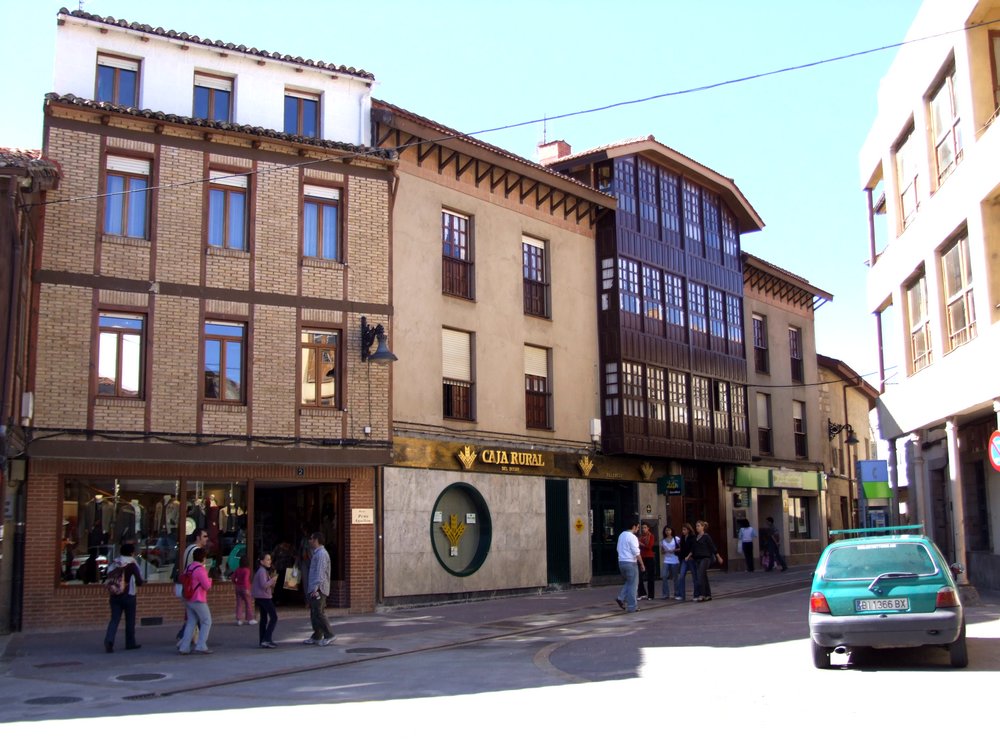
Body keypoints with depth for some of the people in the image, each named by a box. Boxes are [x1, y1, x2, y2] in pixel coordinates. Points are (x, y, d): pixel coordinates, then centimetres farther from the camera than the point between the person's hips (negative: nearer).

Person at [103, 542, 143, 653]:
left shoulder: (113, 563, 5)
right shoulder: (132, 564, -9)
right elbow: (139, 581, -7)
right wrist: (142, 582, 14)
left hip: (114, 596, 4)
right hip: (128, 596, -4)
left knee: (114, 619, 2)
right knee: (130, 620, 9)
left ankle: (109, 640, -19)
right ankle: (130, 643, 18)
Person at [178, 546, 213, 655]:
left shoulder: (188, 568, 9)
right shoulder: (200, 570, -17)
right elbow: (207, 586, -17)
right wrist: (209, 579, 2)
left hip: (188, 600, 8)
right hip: (198, 601, -8)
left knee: (191, 622, 11)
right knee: (207, 622, 2)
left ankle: (184, 647, 5)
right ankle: (201, 646, -3)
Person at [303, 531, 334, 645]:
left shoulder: (321, 554, -13)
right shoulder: (316, 553, 20)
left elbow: (320, 572, -21)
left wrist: (315, 588, -25)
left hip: (318, 589, -10)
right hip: (313, 588, 10)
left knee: (318, 613, -11)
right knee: (314, 613, 11)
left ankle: (329, 635, -9)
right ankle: (316, 636, 16)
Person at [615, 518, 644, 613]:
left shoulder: (621, 535, 11)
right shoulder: (632, 537, -14)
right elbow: (636, 553, -16)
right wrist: (642, 564, -9)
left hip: (621, 562, 8)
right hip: (630, 563, -8)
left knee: (628, 582, 22)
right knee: (633, 584, 2)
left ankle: (621, 598, 8)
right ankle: (632, 606, 5)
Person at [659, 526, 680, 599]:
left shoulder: (676, 539, 1)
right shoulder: (662, 540, 10)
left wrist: (674, 550, -14)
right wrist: (665, 551, -6)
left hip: (675, 561, -2)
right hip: (666, 561, 3)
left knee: (675, 577, 3)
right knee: (664, 576, -9)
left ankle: (677, 593, 16)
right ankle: (665, 594, -1)